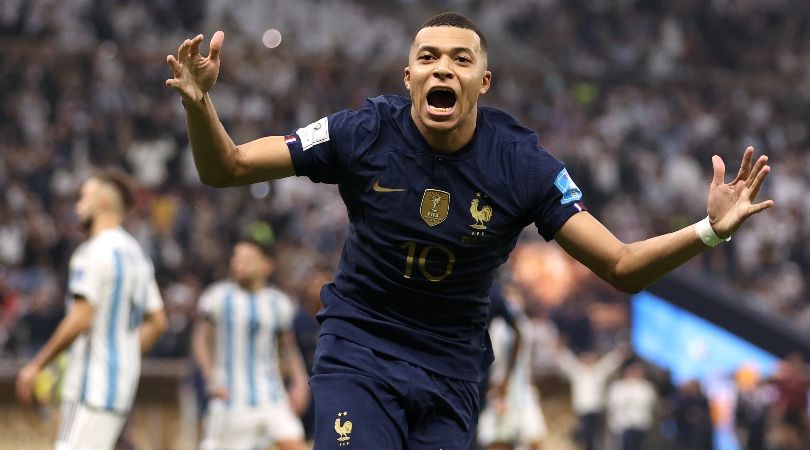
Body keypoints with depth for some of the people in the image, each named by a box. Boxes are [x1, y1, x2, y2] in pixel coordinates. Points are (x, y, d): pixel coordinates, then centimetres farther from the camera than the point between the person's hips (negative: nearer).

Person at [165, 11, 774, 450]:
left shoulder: (522, 164, -10)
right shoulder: (364, 135, -12)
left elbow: (621, 267, -8)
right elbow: (225, 169, -7)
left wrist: (709, 231, -24)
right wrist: (199, 104, -27)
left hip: (451, 370, 2)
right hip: (359, 350, -2)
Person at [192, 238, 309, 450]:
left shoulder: (279, 303, 7)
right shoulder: (218, 297, -3)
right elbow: (201, 341, -4)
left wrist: (299, 381, 3)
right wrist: (212, 379, -17)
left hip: (270, 395, 2)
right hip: (230, 394, -2)